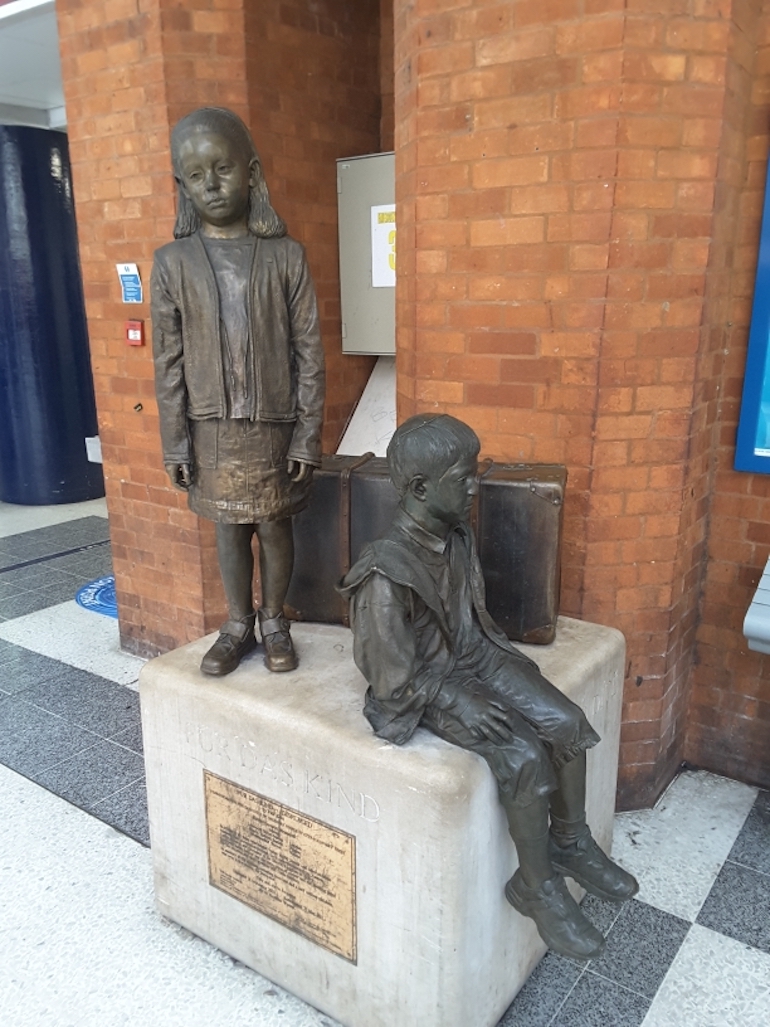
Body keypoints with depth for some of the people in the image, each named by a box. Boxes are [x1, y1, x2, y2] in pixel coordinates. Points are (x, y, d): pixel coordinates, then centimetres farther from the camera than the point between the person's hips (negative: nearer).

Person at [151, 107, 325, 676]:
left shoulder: (286, 255, -3)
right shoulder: (172, 262, 0)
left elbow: (309, 352, -3)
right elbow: (168, 361, 1)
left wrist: (308, 433, -7)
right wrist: (176, 441, -2)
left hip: (274, 423, -1)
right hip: (211, 426, 1)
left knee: (274, 525, 9)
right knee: (229, 527, 12)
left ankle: (274, 621, 28)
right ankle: (238, 627, 28)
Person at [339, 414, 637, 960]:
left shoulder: (457, 535, -3)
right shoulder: (387, 573, -26)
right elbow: (395, 676, -20)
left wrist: (506, 661, 2)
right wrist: (459, 702, -23)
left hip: (475, 657, 7)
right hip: (427, 686, -7)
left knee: (567, 721, -7)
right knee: (525, 757, -21)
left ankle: (570, 842, 16)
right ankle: (537, 885, 4)